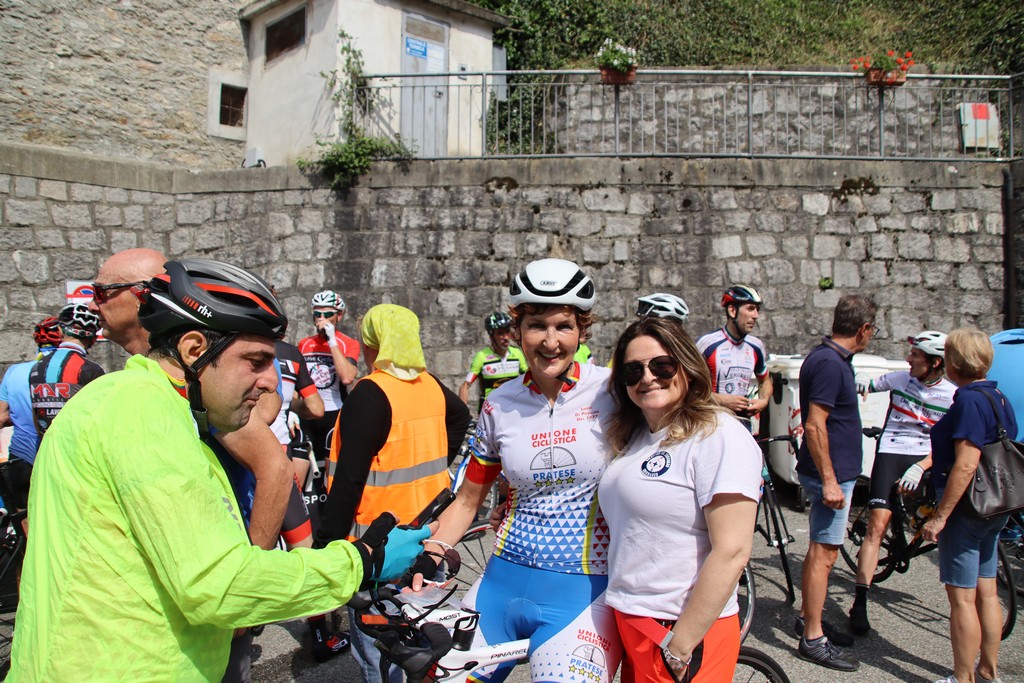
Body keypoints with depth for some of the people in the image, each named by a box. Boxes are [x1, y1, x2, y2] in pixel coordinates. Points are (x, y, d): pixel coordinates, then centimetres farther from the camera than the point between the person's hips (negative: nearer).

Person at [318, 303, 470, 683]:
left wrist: (327, 542, -16)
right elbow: (461, 416, 24)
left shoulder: (370, 394, -19)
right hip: (428, 531, 8)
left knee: (375, 644, 5)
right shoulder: (430, 385, 3)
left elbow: (349, 479, -22)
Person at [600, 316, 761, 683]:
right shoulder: (631, 436, 8)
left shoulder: (720, 436, -17)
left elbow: (732, 552, -22)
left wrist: (680, 647, -20)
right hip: (629, 621, 7)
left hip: (683, 628, -7)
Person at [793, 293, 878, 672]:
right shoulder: (830, 363, -21)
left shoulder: (828, 357, 11)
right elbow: (815, 426, -25)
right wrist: (829, 480, -24)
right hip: (832, 473, -10)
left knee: (819, 550, 18)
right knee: (823, 554, -3)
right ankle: (813, 640, 6)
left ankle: (808, 618, 31)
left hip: (833, 471, 10)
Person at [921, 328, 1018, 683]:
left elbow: (965, 465, -26)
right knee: (986, 593, 17)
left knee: (962, 598, 0)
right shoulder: (999, 398, 9)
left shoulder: (970, 400, -20)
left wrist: (939, 516, -22)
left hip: (966, 510, -10)